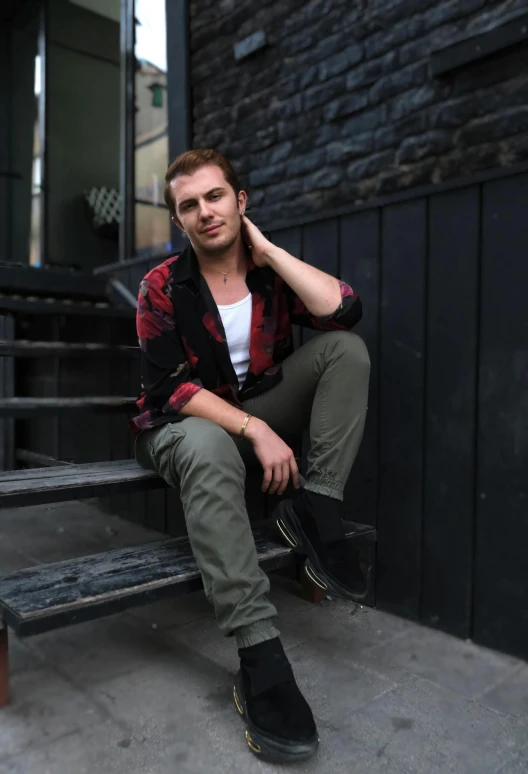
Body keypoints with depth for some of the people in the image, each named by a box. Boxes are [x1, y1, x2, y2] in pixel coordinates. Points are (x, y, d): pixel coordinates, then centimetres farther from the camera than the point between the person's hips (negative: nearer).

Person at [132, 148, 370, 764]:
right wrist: (255, 431, -27)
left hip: (262, 411, 4)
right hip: (186, 424, -3)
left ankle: (316, 508, -19)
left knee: (345, 347, -13)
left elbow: (343, 312, -19)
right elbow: (172, 388, -16)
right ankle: (259, 656, -40)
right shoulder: (162, 288, -9)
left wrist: (264, 248, -14)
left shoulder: (273, 270, -1)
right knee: (209, 448, -40)